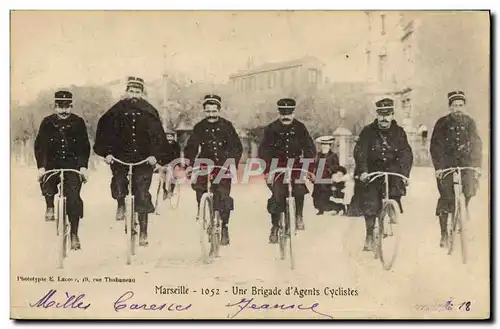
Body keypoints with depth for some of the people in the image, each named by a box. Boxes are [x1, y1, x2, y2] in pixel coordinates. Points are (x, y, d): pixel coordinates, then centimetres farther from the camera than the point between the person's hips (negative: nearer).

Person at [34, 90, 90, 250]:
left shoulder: (78, 122, -3)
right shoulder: (47, 122, -2)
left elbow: (85, 146, -3)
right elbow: (39, 146, -5)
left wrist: (83, 167, -15)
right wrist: (41, 167, -17)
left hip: (73, 164, -1)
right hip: (52, 163, 1)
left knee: (73, 197, -15)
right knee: (46, 180, -30)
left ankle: (74, 233, -8)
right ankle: (50, 206, -1)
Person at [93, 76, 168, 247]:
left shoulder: (149, 112, 3)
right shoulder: (117, 111, 3)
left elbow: (158, 135, 2)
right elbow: (104, 131, 4)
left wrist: (155, 155, -10)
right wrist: (106, 152, -8)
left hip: (144, 158, -1)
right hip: (120, 155, 1)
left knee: (142, 193, -6)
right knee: (118, 181, -21)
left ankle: (143, 231, 3)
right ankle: (121, 204, 16)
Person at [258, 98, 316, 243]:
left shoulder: (300, 128, 0)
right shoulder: (271, 128, -3)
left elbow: (310, 148, 0)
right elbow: (263, 151, -5)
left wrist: (309, 169, -12)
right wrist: (267, 171, -16)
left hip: (296, 165, 1)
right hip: (277, 167, -1)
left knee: (300, 189, -23)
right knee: (277, 197, -10)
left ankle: (299, 215, 1)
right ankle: (274, 227, 3)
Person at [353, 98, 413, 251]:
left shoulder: (399, 132, 3)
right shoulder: (368, 131, -2)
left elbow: (407, 154, -3)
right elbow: (359, 152, -9)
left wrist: (404, 173, -17)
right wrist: (363, 171, -23)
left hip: (392, 171, 1)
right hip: (372, 172, -1)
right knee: (370, 204, -11)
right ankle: (369, 236, 1)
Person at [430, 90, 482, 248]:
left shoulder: (469, 122, 3)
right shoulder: (442, 122, -4)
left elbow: (476, 144, 2)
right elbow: (435, 146, -6)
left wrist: (477, 165, -9)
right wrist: (438, 167, -16)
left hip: (465, 161, 2)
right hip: (446, 162, -2)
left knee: (470, 188, -19)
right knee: (446, 198, -7)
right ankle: (444, 234, 2)